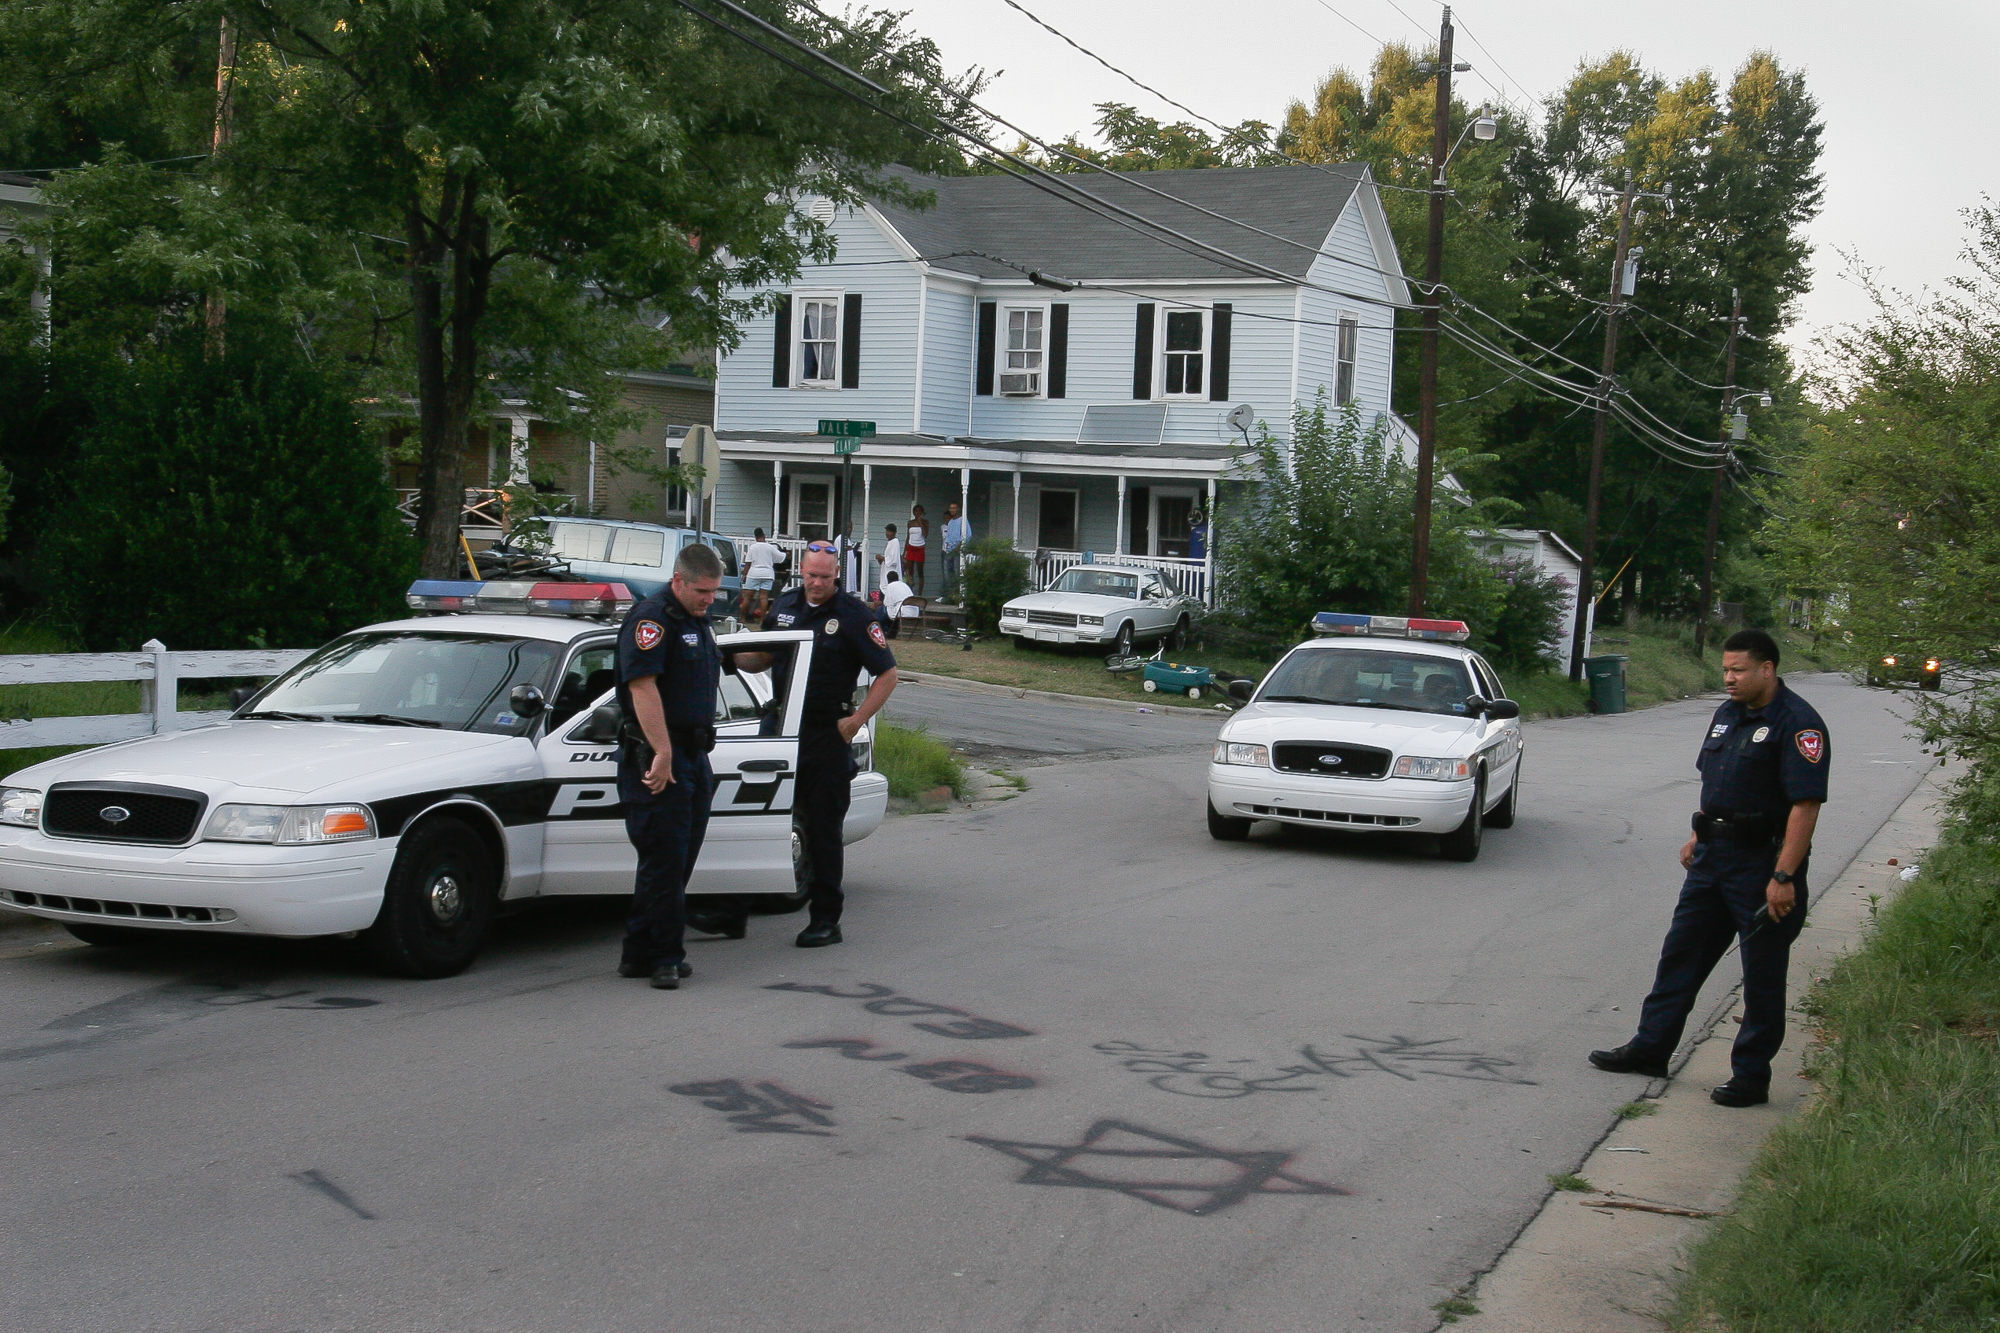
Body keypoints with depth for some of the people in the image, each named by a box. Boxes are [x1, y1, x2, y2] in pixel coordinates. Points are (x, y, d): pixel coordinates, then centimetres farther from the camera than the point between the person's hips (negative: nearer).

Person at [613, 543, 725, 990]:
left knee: (679, 862, 10)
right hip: (658, 757, -9)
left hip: (695, 755, 9)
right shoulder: (651, 618, -13)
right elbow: (642, 687, -22)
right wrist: (662, 753, -26)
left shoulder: (699, 622, 18)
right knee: (663, 861, -8)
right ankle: (662, 957, -3)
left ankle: (643, 955, 17)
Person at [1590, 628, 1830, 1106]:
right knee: (1681, 954, 13)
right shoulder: (1727, 714, 12)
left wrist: (1784, 876, -25)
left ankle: (1751, 1076, 11)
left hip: (1763, 864, -8)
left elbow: (1806, 804, -21)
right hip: (1713, 855, 8)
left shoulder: (1797, 724, -16)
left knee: (1762, 974, 3)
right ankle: (1650, 1049, 22)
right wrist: (1698, 837, 19)